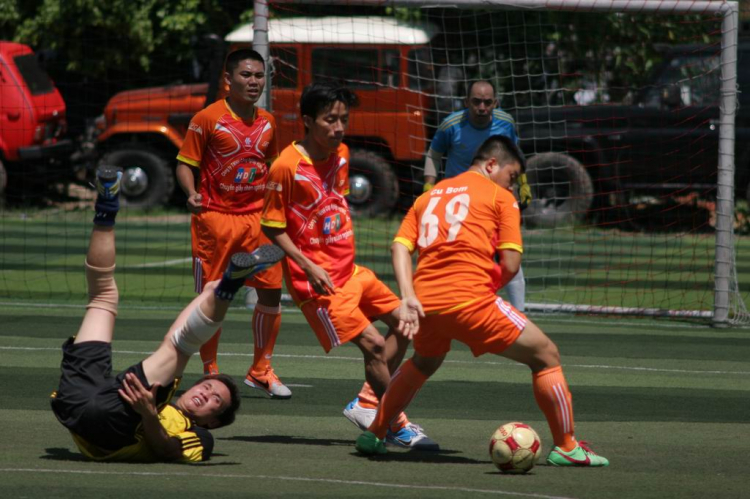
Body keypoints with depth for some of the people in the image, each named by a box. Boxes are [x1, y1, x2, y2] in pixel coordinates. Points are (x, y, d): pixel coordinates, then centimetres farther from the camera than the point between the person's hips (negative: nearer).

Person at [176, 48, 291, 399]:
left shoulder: (267, 123, 10)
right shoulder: (207, 119, -6)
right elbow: (186, 163, -5)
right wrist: (192, 194, -22)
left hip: (257, 216, 4)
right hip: (215, 216, -4)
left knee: (271, 291, 0)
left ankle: (260, 371, 14)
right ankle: (210, 372, 14)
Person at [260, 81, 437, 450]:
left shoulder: (341, 155, 6)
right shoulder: (287, 167, -18)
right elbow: (272, 227, -13)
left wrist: (346, 254, 16)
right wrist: (309, 267, -21)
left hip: (349, 270, 9)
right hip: (319, 281, -9)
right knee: (373, 344, -13)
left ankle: (367, 404, 15)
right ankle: (398, 426, 1)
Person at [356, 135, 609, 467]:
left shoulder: (429, 196, 23)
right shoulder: (500, 197, 6)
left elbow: (400, 245, 8)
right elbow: (511, 264, -3)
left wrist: (408, 297, -2)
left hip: (425, 303, 6)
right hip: (471, 300, -6)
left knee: (423, 363, 37)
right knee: (546, 356, 7)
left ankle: (373, 434, 37)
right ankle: (565, 447, 7)